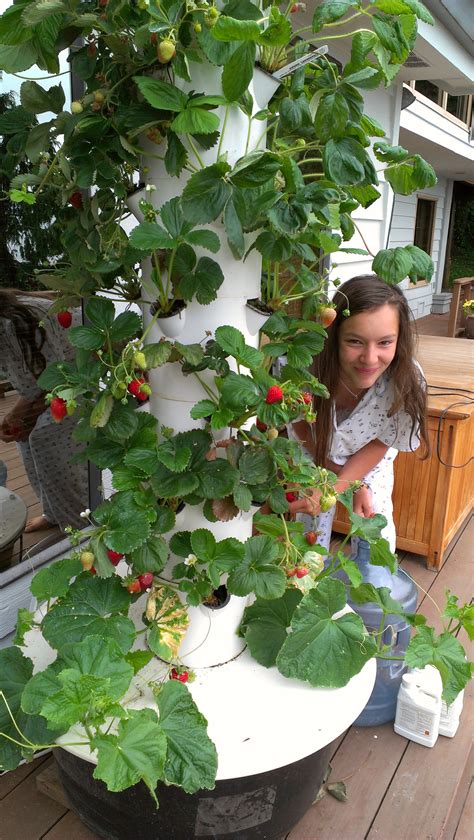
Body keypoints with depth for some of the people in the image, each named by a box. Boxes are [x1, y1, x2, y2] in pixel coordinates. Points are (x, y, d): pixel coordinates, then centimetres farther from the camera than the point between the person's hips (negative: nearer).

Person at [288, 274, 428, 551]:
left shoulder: (407, 383, -37)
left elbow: (380, 444, -20)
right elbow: (301, 429, -20)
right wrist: (351, 484, -20)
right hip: (313, 451, 0)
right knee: (312, 521, 8)